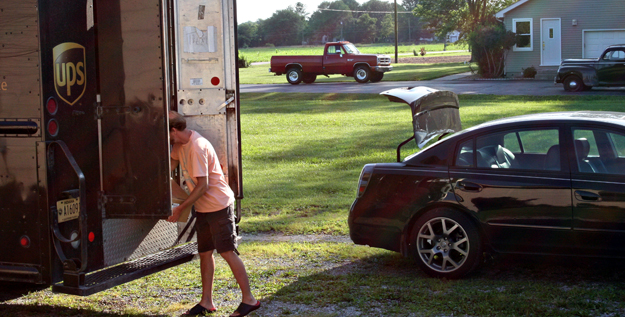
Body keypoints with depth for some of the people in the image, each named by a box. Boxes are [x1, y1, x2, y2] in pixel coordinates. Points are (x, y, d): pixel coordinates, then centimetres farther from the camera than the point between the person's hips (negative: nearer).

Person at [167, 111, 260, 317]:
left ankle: (249, 299, 1)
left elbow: (203, 186, -23)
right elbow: (172, 164, 24)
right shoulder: (180, 145, 6)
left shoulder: (197, 147, -23)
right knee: (205, 253, 12)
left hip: (218, 206, -9)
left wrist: (179, 209, -19)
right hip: (203, 208, 9)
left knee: (227, 251, -7)